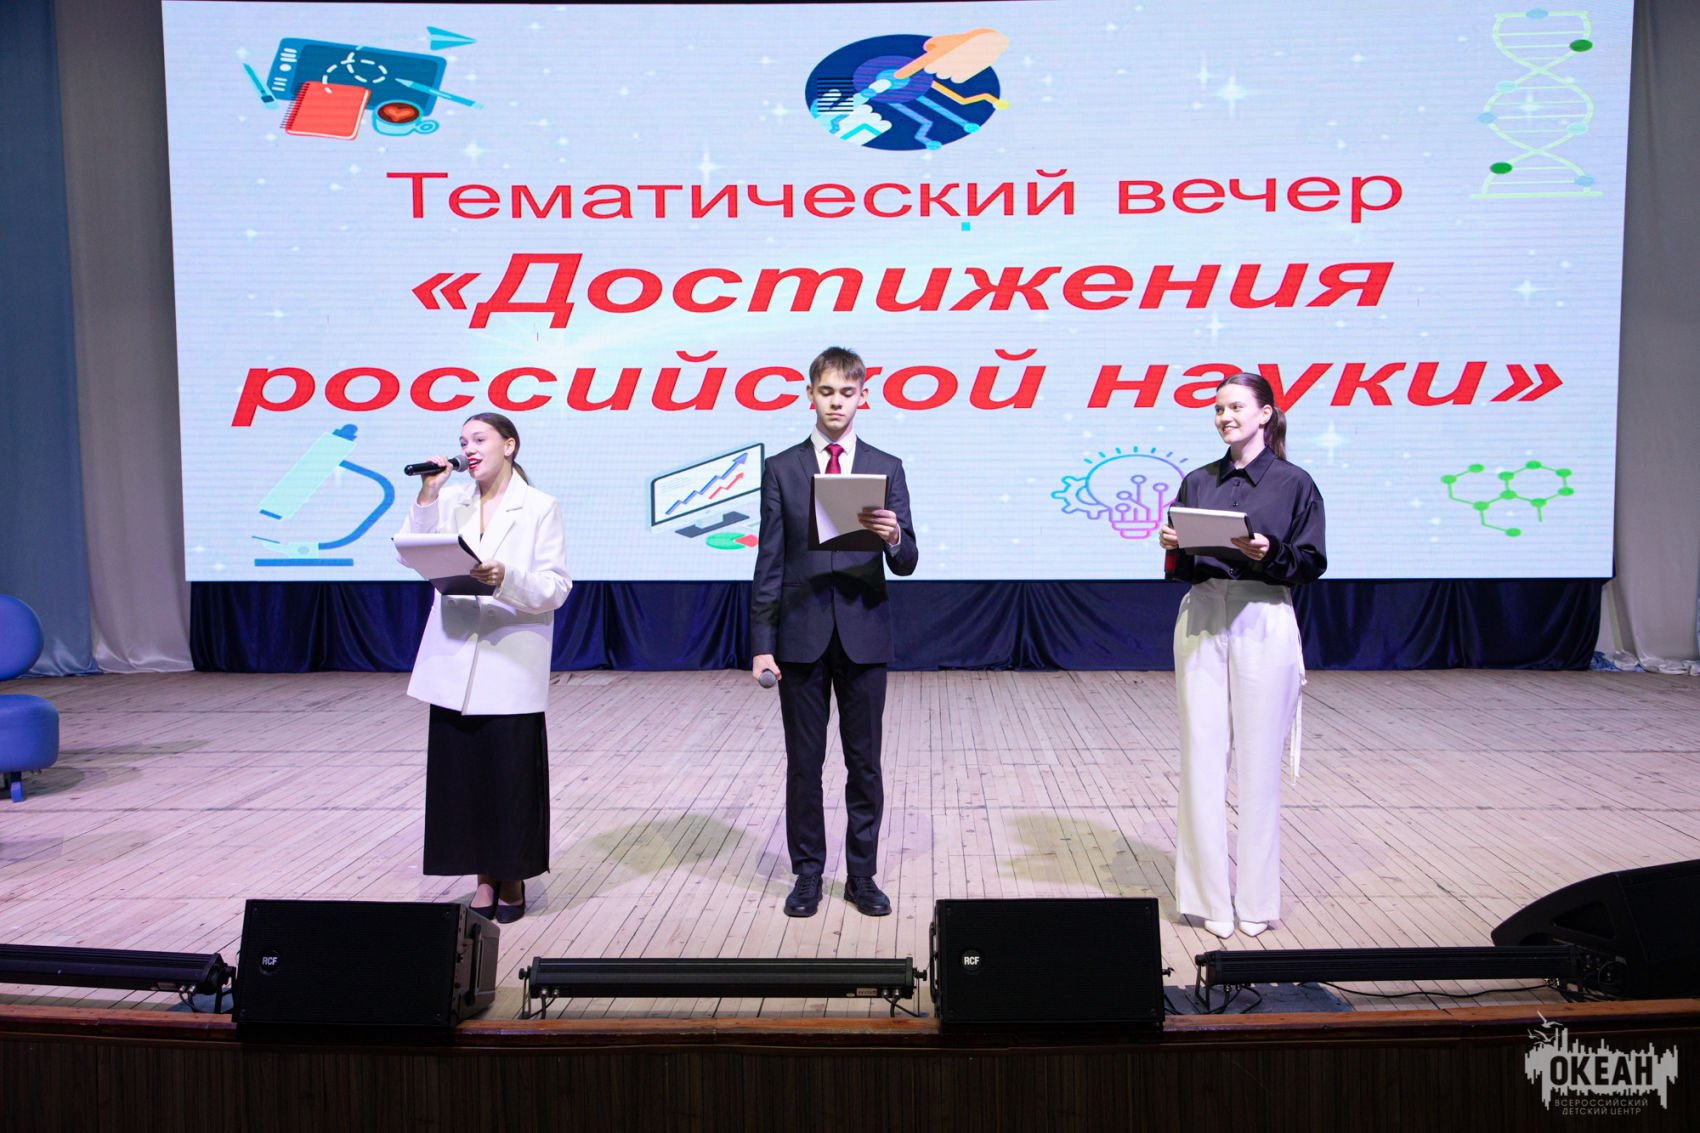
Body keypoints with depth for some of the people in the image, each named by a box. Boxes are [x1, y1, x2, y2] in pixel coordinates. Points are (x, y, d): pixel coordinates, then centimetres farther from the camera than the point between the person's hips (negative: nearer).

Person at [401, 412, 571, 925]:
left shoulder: (540, 508, 0)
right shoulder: (451, 502, 12)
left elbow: (556, 588, -6)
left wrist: (507, 579, -23)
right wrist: (427, 497, -7)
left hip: (511, 666, -4)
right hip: (454, 665, 4)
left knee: (511, 774, 1)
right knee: (461, 772, 6)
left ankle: (512, 880, 19)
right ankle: (484, 878, 21)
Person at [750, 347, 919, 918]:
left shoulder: (886, 468, 4)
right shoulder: (781, 468, 3)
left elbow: (905, 564, -1)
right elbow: (769, 563, 1)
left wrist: (894, 538, -25)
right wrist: (761, 644, -4)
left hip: (863, 635, 1)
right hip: (801, 635, 0)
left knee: (864, 761, 8)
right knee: (804, 761, 7)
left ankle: (862, 874, 21)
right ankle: (807, 873, 21)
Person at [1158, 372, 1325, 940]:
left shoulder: (1293, 483, 2)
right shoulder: (1197, 482, 12)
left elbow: (1312, 562, -1)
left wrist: (1269, 554, -19)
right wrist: (1173, 546, -7)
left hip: (1262, 622, -3)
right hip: (1202, 619, 3)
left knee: (1258, 760, 1)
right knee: (1202, 757, 2)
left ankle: (1256, 898, 14)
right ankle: (1208, 896, 12)